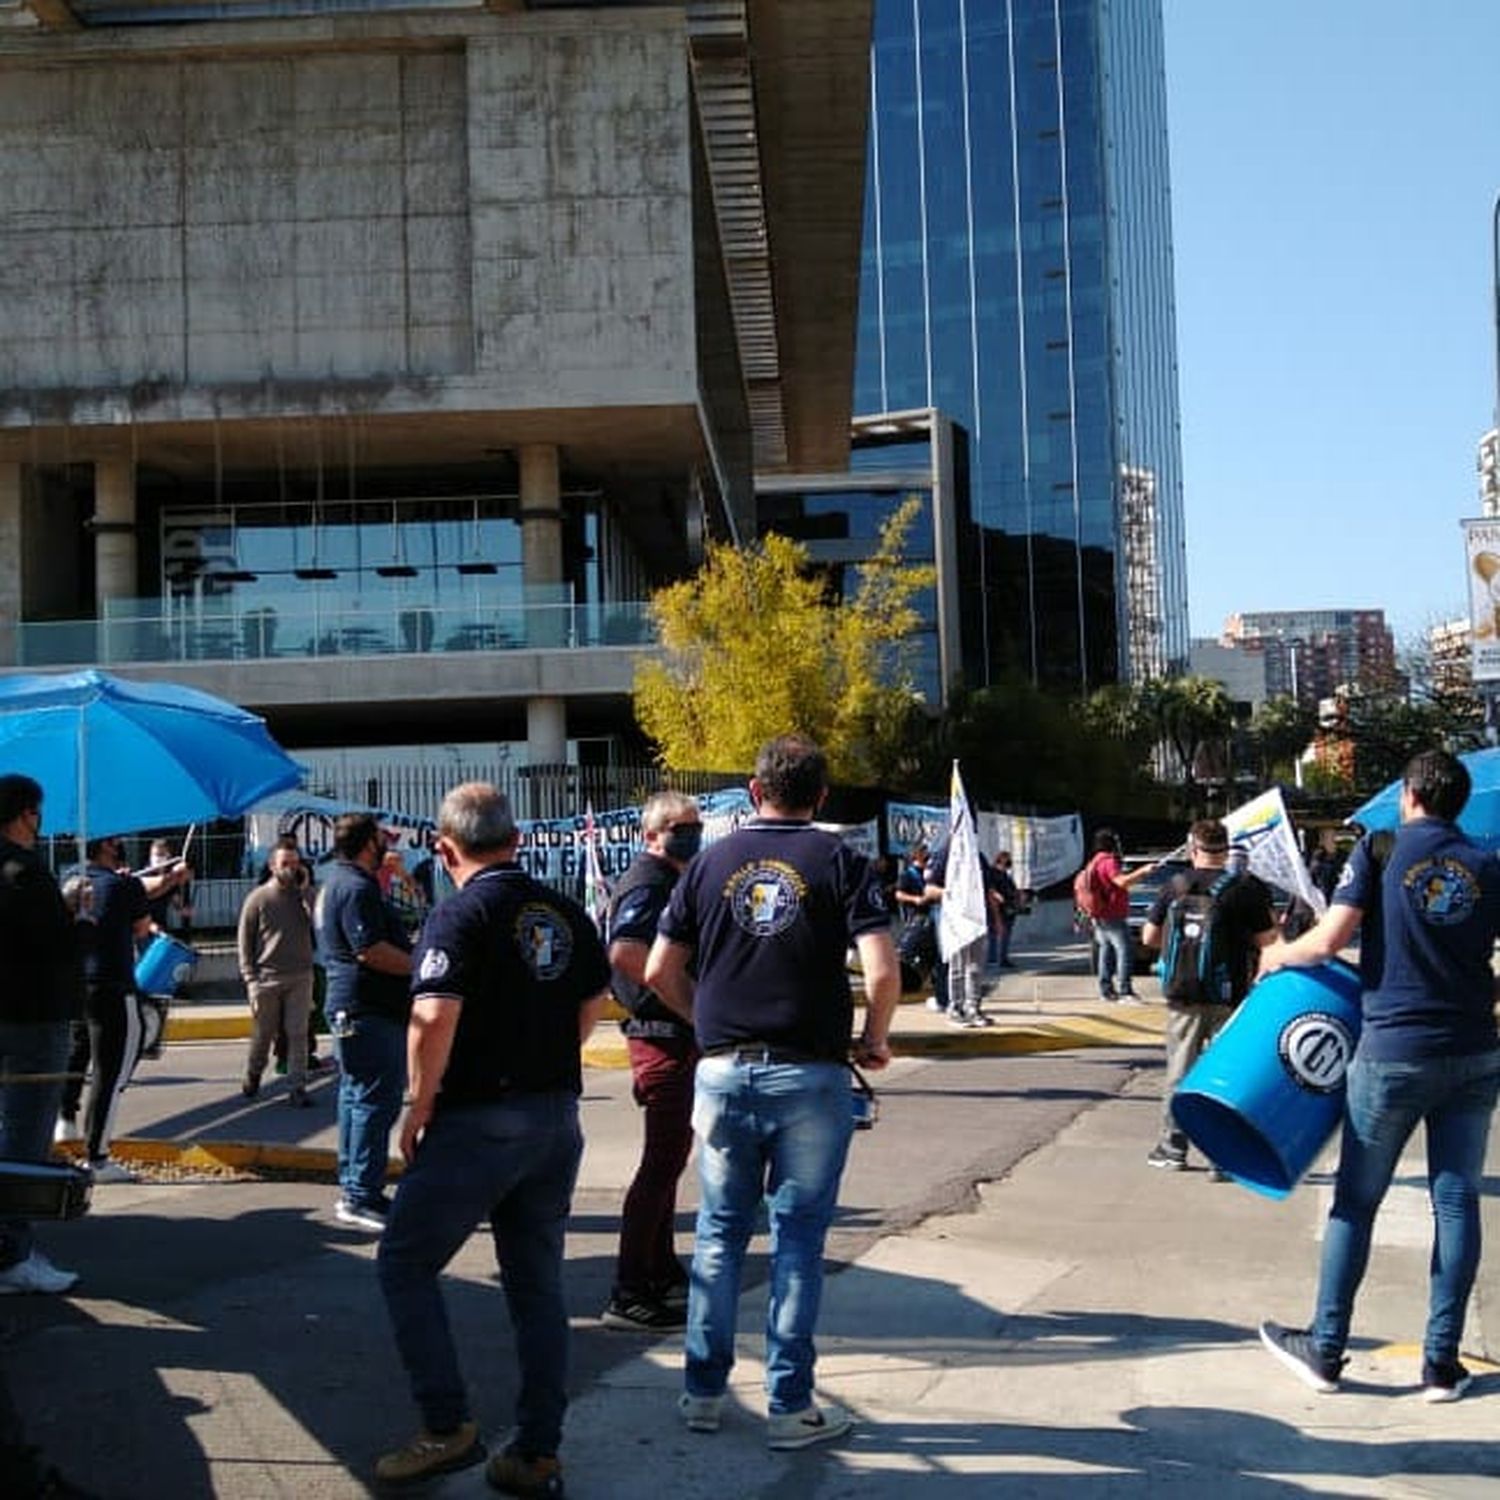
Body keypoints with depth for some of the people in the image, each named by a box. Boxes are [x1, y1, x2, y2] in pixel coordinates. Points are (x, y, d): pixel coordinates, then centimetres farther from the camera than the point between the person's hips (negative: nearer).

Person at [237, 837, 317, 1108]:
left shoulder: (303, 896, 6)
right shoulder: (258, 898, -1)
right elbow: (244, 941, -1)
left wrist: (306, 890, -11)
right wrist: (250, 979, -8)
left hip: (300, 977, 1)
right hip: (267, 979, -1)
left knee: (298, 1034, -3)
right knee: (262, 1034, 11)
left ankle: (297, 1088, -1)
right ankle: (252, 1075, 34)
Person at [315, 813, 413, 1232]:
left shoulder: (337, 881, 18)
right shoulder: (357, 888, -17)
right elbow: (372, 950, -24)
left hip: (350, 1008, 12)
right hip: (369, 1009, -11)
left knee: (357, 1096, 16)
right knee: (377, 1099, -9)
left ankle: (352, 1189, 23)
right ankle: (361, 1196, -7)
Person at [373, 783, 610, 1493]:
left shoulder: (461, 913, -14)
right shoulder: (566, 913, 7)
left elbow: (434, 1018, -23)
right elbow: (594, 1002, 17)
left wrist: (417, 1109, -12)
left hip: (476, 1123, -6)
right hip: (556, 1120, 7)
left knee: (406, 1264, 10)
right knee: (538, 1283, 13)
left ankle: (447, 1428, 8)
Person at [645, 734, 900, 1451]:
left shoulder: (711, 862, 5)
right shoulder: (838, 861, -3)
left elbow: (659, 972, 6)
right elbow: (882, 972, -14)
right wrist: (875, 1039, 3)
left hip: (723, 1071, 3)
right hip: (809, 1075, -3)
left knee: (719, 1231, 15)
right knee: (798, 1238, 6)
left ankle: (703, 1391, 22)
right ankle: (791, 1406, 12)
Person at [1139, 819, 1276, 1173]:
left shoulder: (1174, 887, 1)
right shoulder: (1246, 887, -6)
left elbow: (1149, 938, 7)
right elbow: (1266, 939, -6)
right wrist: (1270, 916, 13)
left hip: (1182, 995, 2)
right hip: (1228, 996, -2)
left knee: (1179, 1071, 14)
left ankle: (1173, 1147, 22)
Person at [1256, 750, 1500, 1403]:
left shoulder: (1380, 849, -4)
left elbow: (1328, 941, -10)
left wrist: (1279, 955, 8)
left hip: (1393, 1053, -2)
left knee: (1355, 1201, 8)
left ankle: (1326, 1349, 16)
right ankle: (1442, 1362, 12)